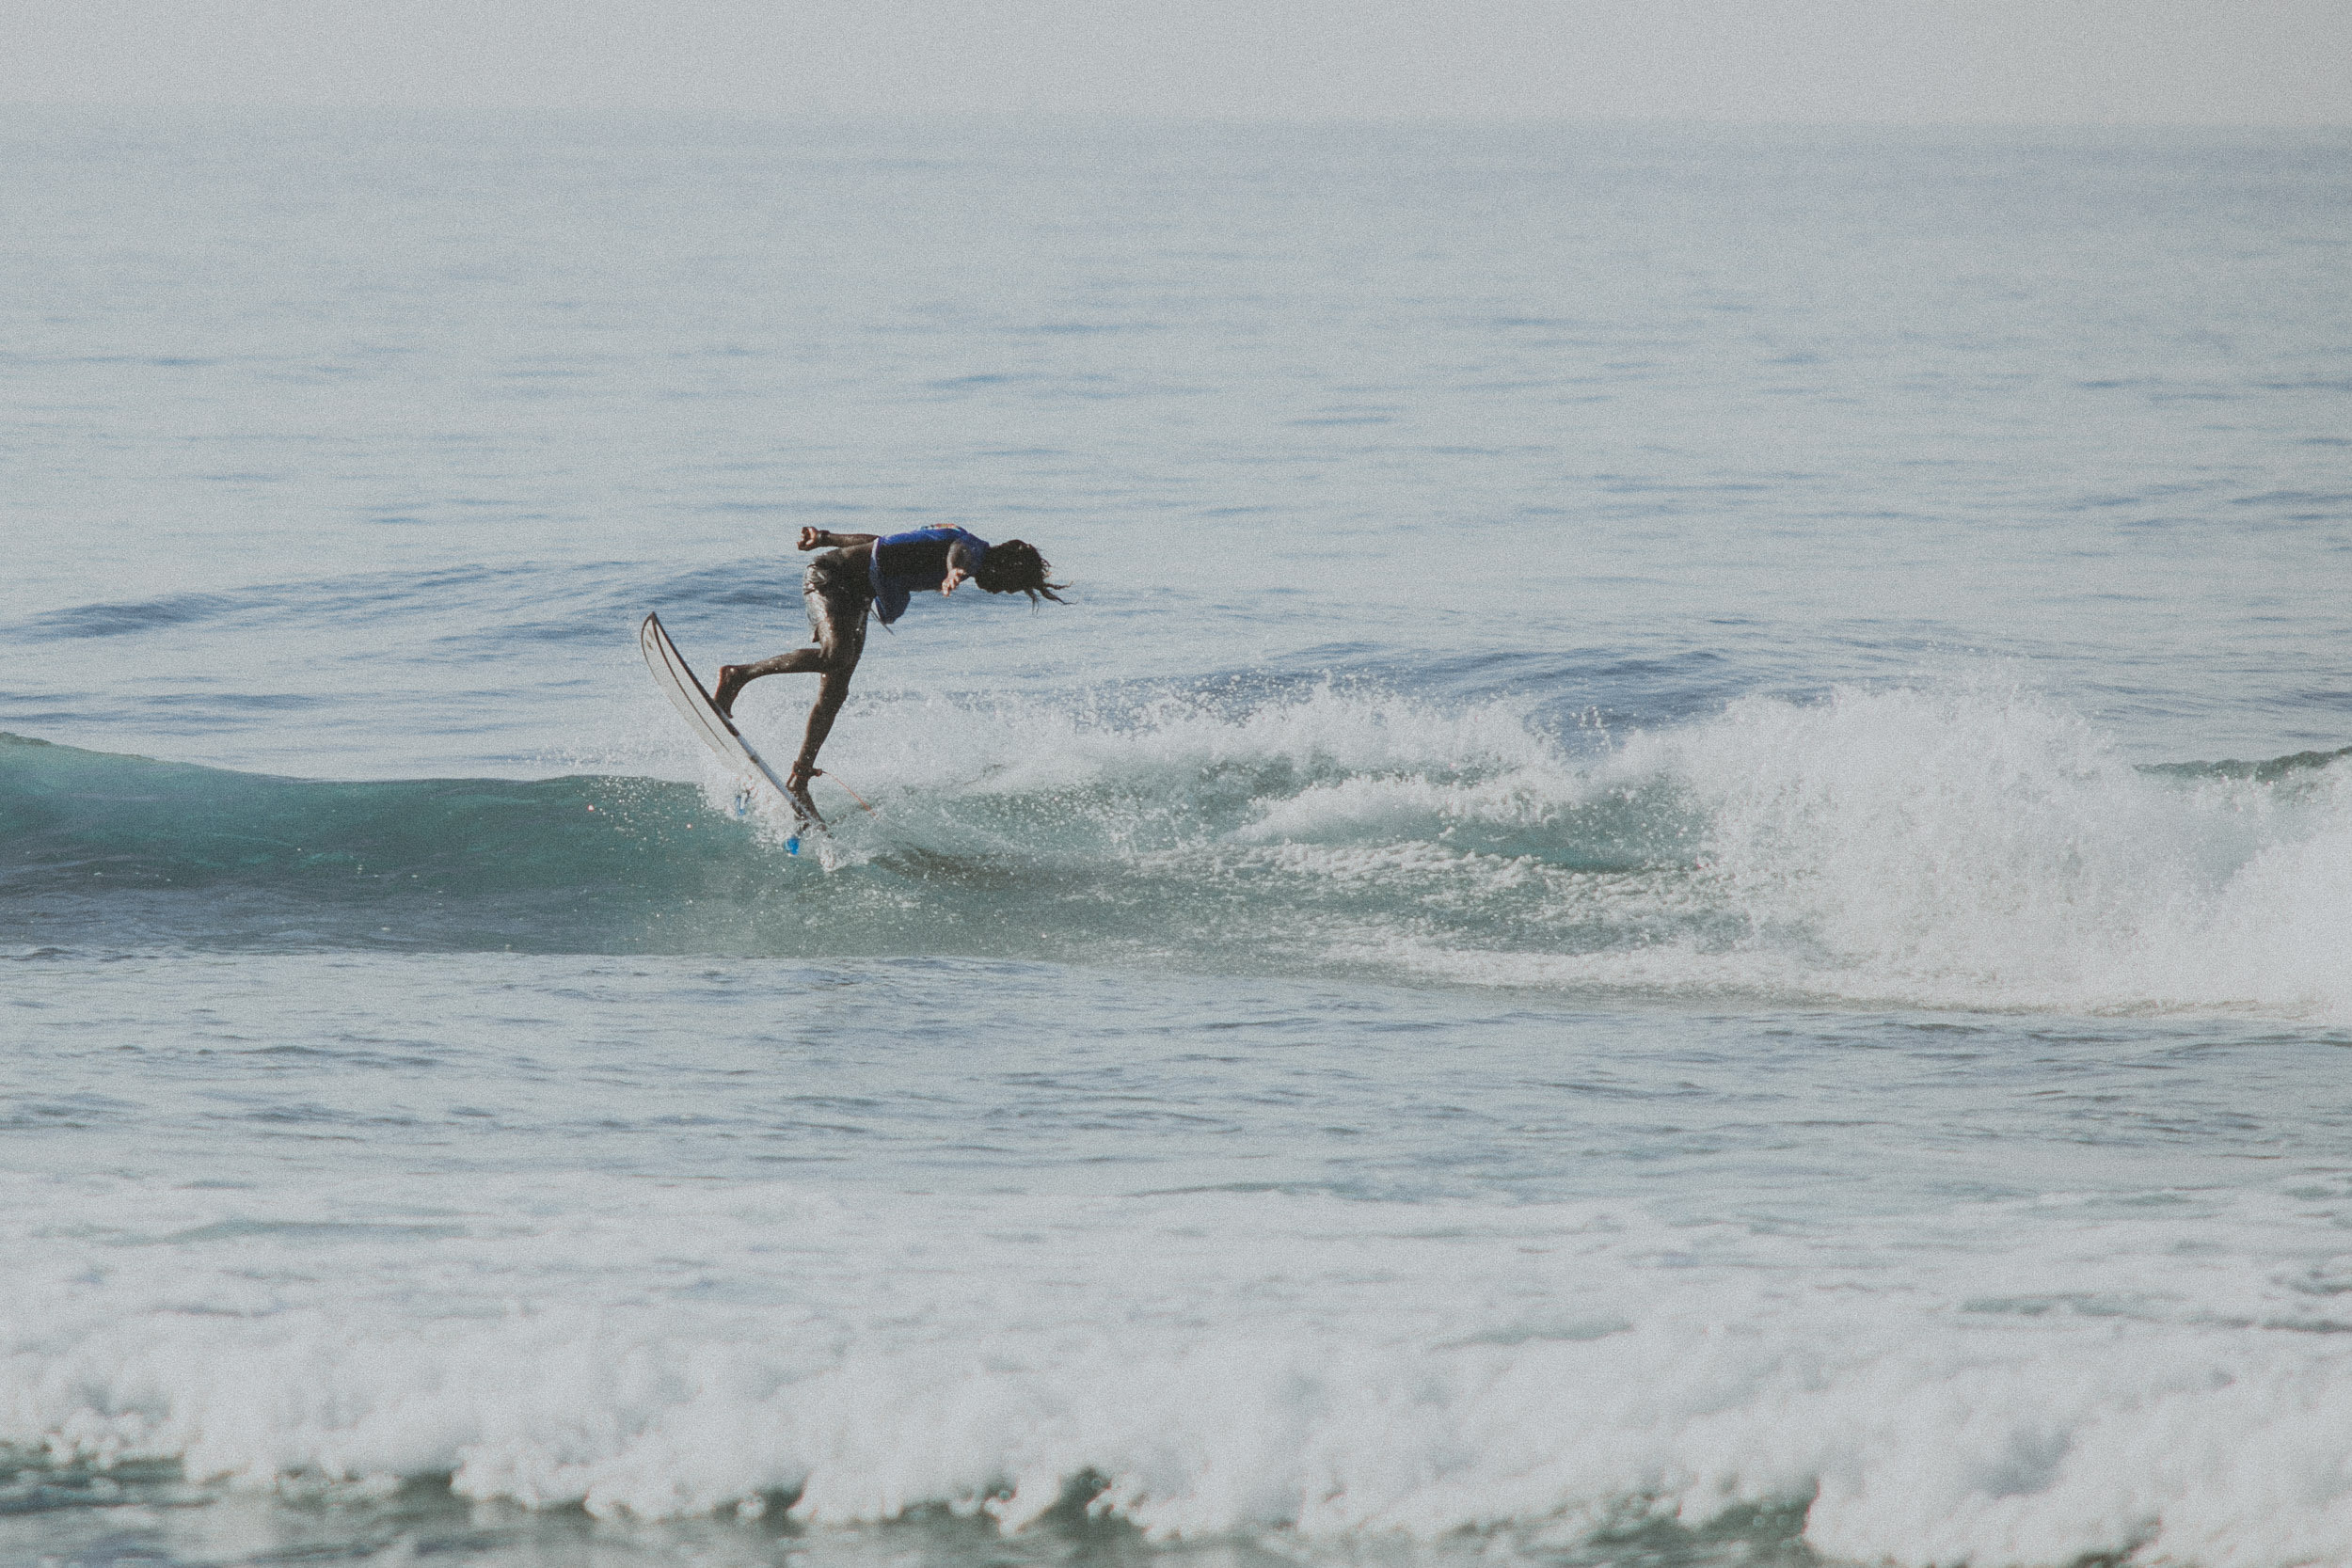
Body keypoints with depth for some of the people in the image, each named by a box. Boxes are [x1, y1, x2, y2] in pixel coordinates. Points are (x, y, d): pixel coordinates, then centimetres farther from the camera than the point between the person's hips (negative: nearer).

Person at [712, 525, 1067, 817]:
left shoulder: (967, 546, 16)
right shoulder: (974, 550, -13)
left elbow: (883, 542, 22)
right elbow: (957, 550, -40)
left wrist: (826, 538, 27)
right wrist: (956, 571, -64)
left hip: (855, 596, 10)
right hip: (832, 576, -10)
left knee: (834, 693, 2)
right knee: (836, 655, -32)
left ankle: (798, 779, 0)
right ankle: (737, 676, -23)